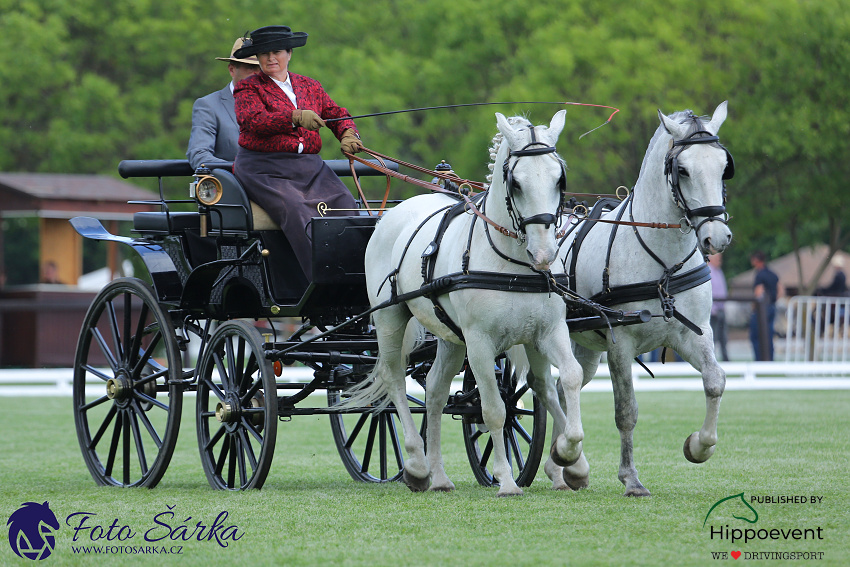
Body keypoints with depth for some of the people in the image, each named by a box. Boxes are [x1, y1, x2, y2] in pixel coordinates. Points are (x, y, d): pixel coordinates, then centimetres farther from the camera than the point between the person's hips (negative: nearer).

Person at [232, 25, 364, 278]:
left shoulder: (310, 86, 23)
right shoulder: (248, 88, 7)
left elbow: (337, 114, 21)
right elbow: (253, 120, -12)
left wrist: (348, 135, -3)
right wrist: (296, 118, -27)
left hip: (309, 166, 5)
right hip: (265, 169, -5)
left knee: (344, 203, -20)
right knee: (294, 209, -31)